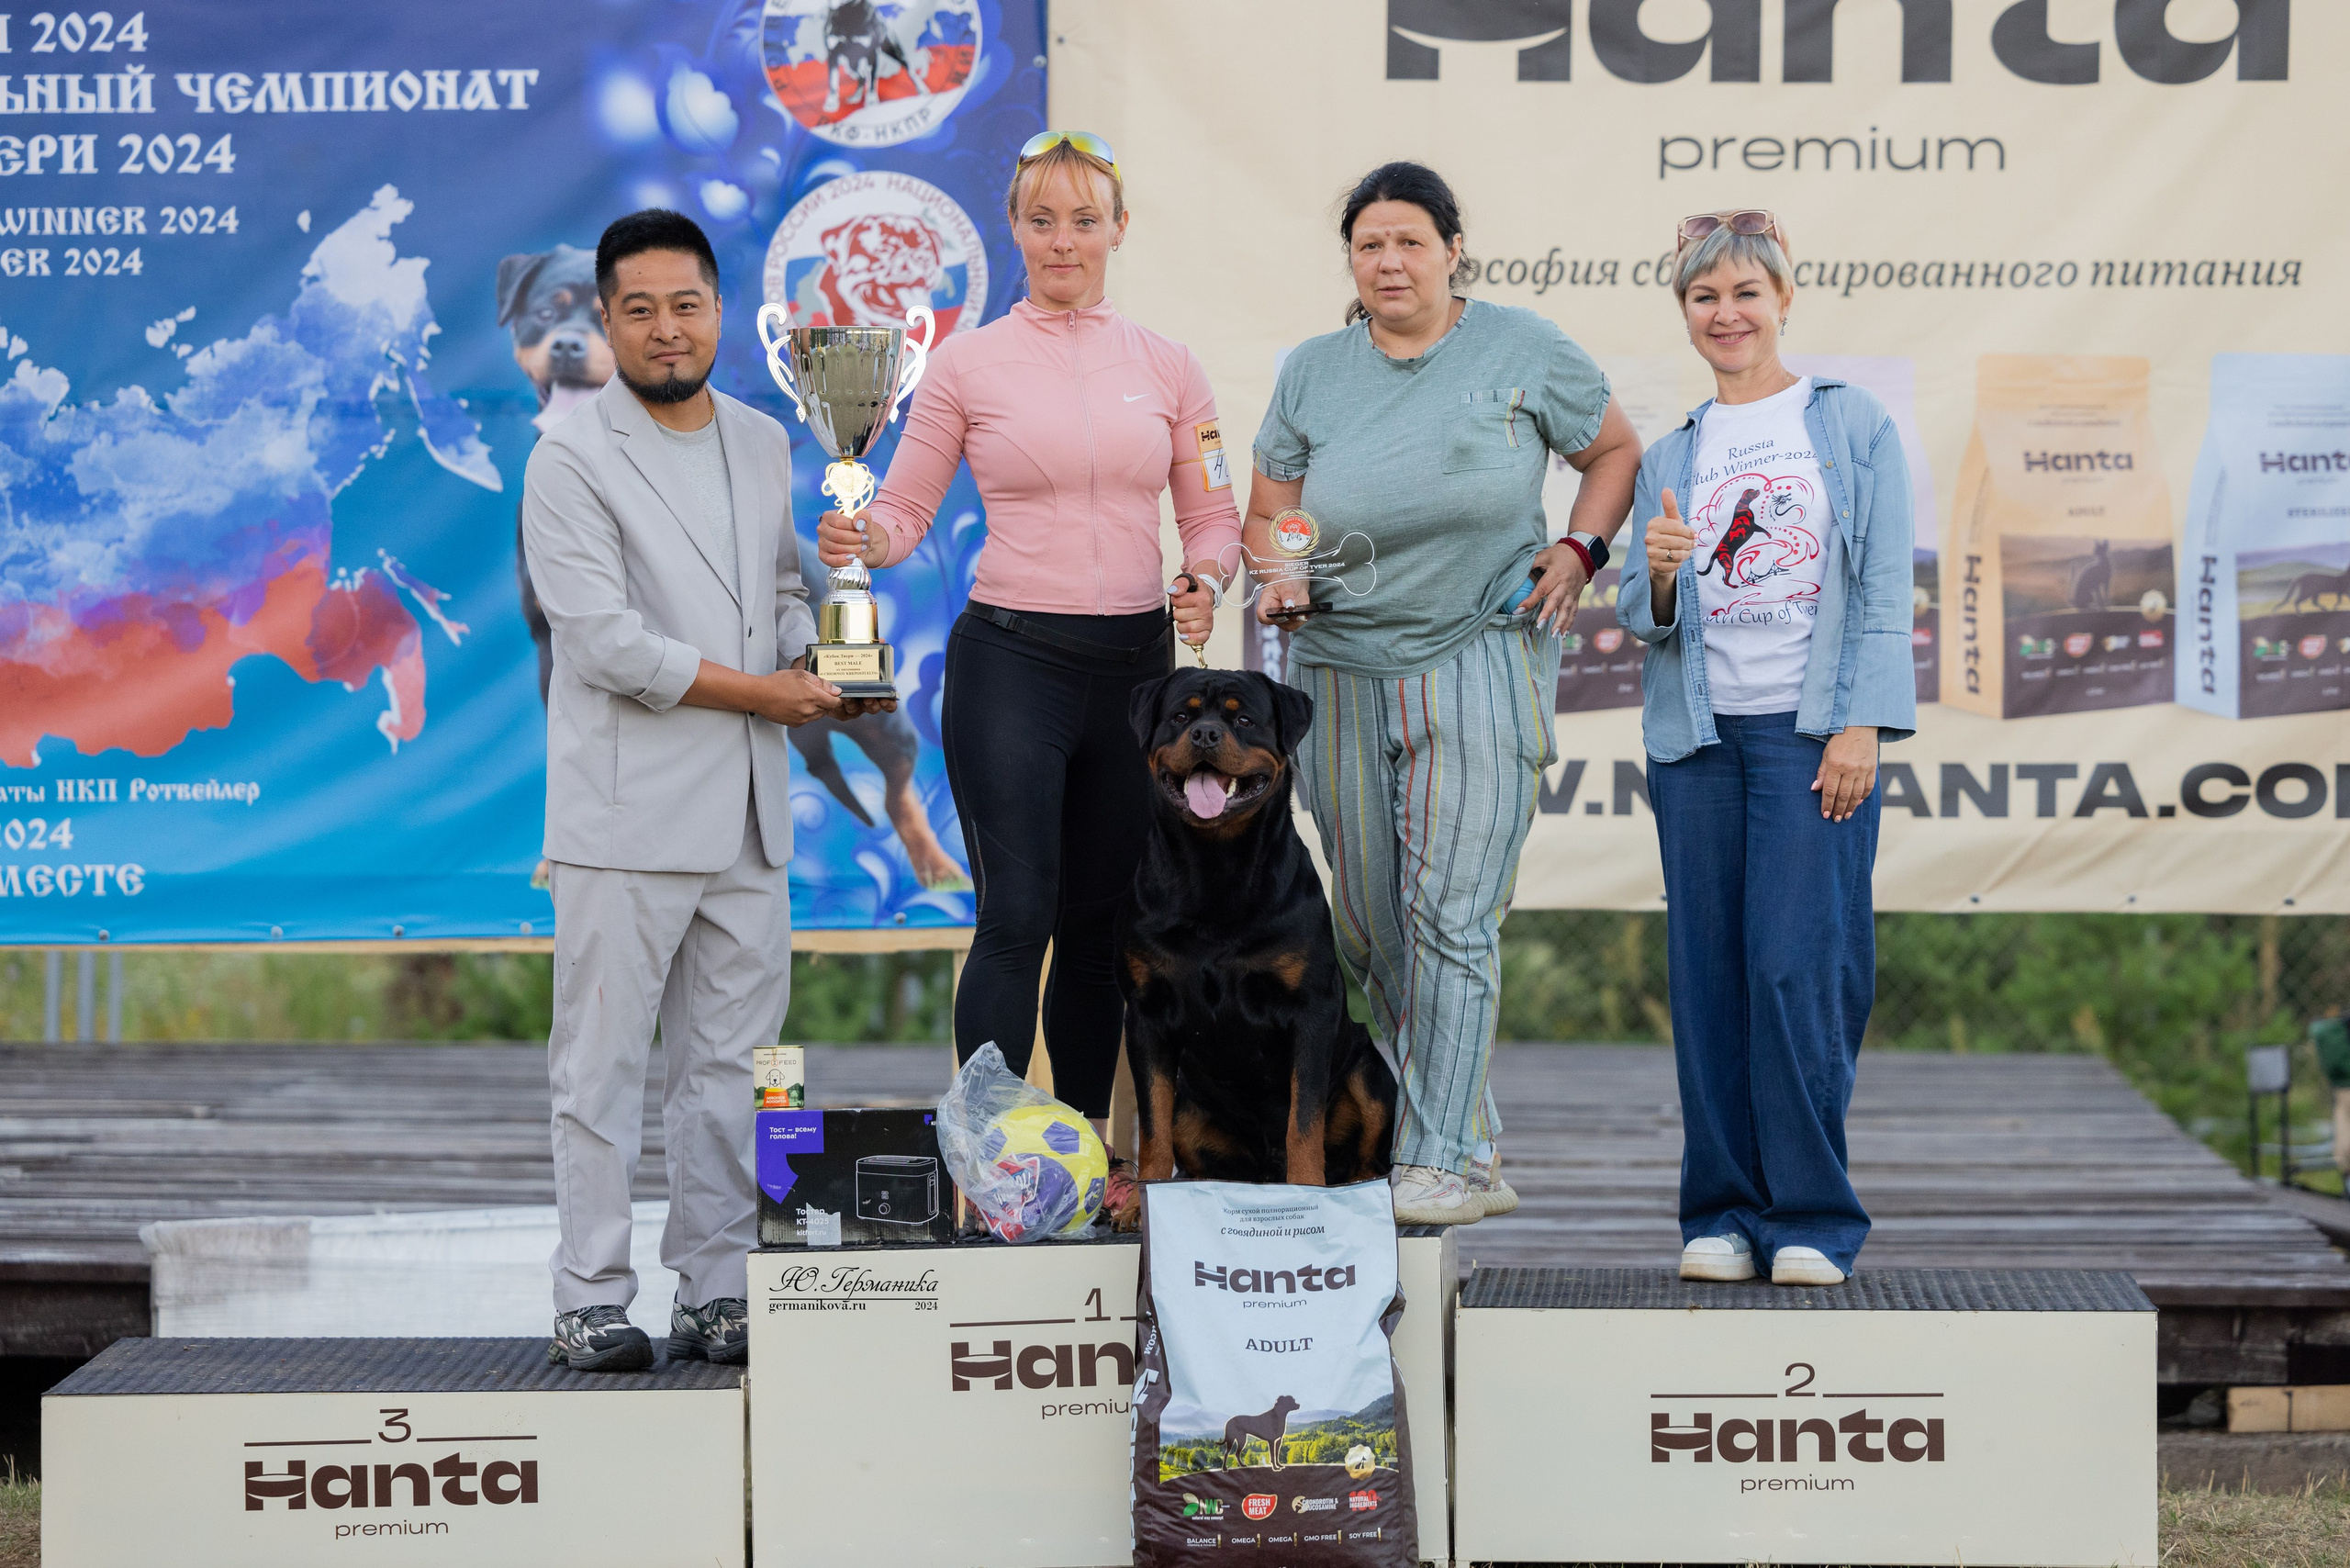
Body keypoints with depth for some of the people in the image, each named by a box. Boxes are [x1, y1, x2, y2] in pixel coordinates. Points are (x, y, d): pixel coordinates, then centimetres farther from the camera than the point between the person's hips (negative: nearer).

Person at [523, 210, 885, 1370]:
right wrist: (758, 690, -10)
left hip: (747, 815, 6)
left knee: (730, 1067, 8)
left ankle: (717, 1294, 14)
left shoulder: (762, 445, 14)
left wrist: (816, 663, 3)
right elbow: (607, 642, -13)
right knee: (602, 1066, -3)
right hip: (626, 817, -6)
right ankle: (591, 1302, 2)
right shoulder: (571, 463, -6)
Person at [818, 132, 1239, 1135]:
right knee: (1016, 918, -11)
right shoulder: (968, 363, 1)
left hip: (1136, 661, 3)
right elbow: (903, 511, 2)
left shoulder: (1165, 365, 9)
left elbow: (1211, 515, 11)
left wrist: (1204, 584, -9)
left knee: (1103, 925, 9)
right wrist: (860, 539, -20)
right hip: (1011, 658, -3)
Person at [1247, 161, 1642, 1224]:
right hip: (1340, 671, 4)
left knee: (1452, 916, -12)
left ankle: (1444, 1162, -10)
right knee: (1367, 927, 7)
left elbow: (1618, 451, 13)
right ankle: (1470, 1131, 21)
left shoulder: (1521, 351, 2)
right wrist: (1279, 575, -8)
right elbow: (1265, 519, 13)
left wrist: (1578, 550, -2)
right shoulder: (1313, 373, 8)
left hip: (1482, 657, -4)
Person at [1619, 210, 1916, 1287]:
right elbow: (1642, 618, 11)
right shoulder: (1669, 458, 15)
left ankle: (1812, 1216, -5)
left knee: (1797, 967, -11)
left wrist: (1860, 726, -9)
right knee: (1709, 976, 1)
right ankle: (1723, 1210, 7)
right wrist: (1660, 575, -12)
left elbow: (1884, 591, 1)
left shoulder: (1852, 425, 6)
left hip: (1813, 731, -3)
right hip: (1697, 734, 3)